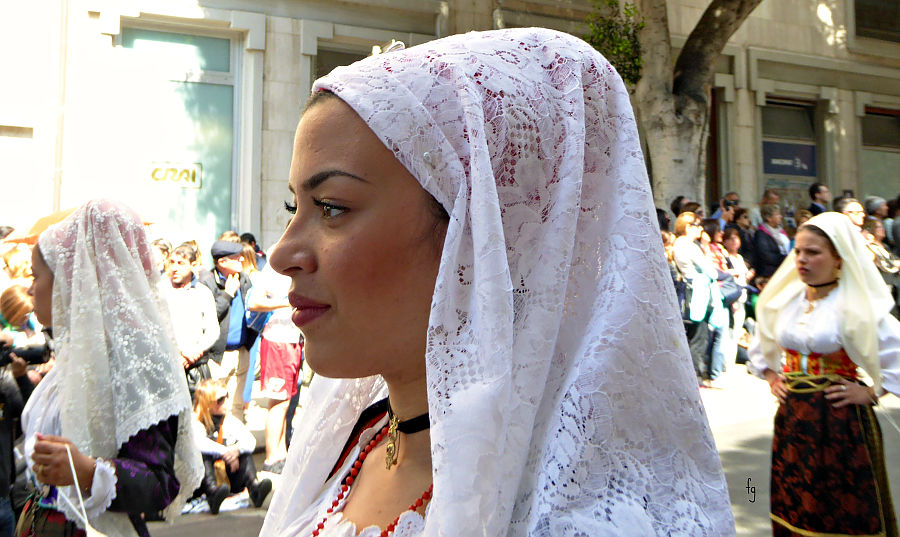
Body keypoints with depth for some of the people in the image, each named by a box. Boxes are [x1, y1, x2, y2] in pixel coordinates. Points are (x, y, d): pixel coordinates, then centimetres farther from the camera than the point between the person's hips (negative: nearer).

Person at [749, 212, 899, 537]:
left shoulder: (855, 306, -11)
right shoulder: (784, 299, 5)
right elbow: (761, 346, 22)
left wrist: (871, 392, -13)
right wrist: (771, 377, 12)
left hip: (840, 419, -5)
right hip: (791, 415, 5)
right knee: (793, 509, 15)